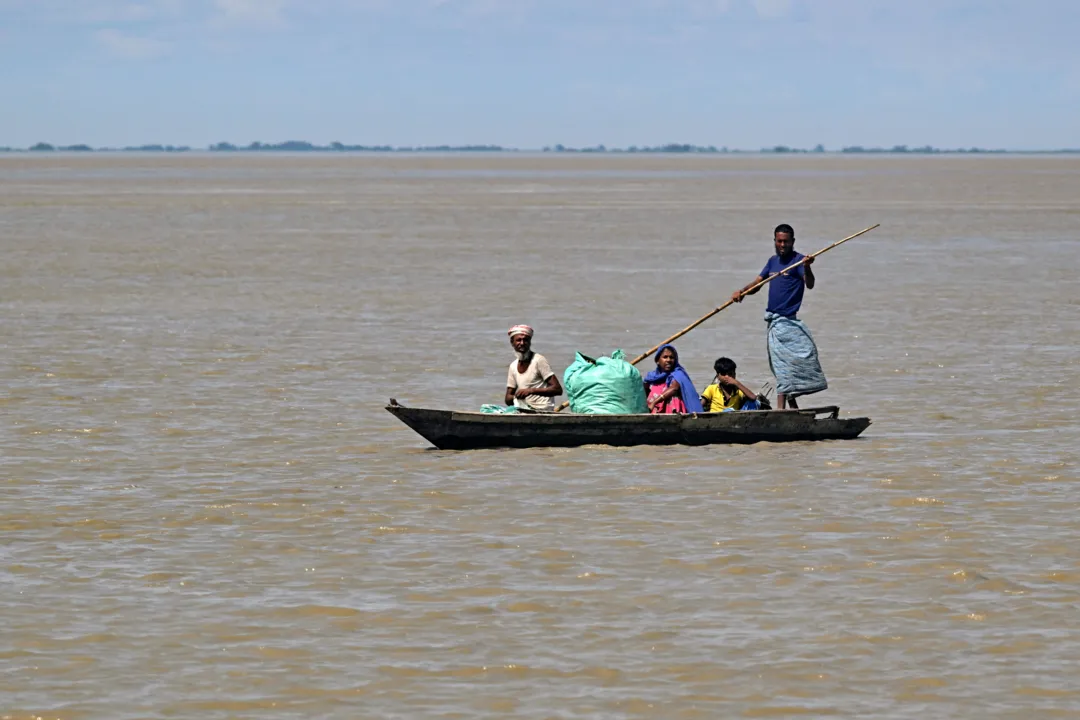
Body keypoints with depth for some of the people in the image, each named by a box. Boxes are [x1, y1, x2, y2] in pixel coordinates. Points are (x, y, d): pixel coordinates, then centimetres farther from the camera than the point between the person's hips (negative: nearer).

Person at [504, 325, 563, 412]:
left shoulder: (539, 360, -7)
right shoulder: (513, 366, 14)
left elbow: (558, 389, -14)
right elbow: (508, 399, 13)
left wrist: (531, 390, -24)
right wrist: (515, 397, -12)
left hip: (542, 410, -7)